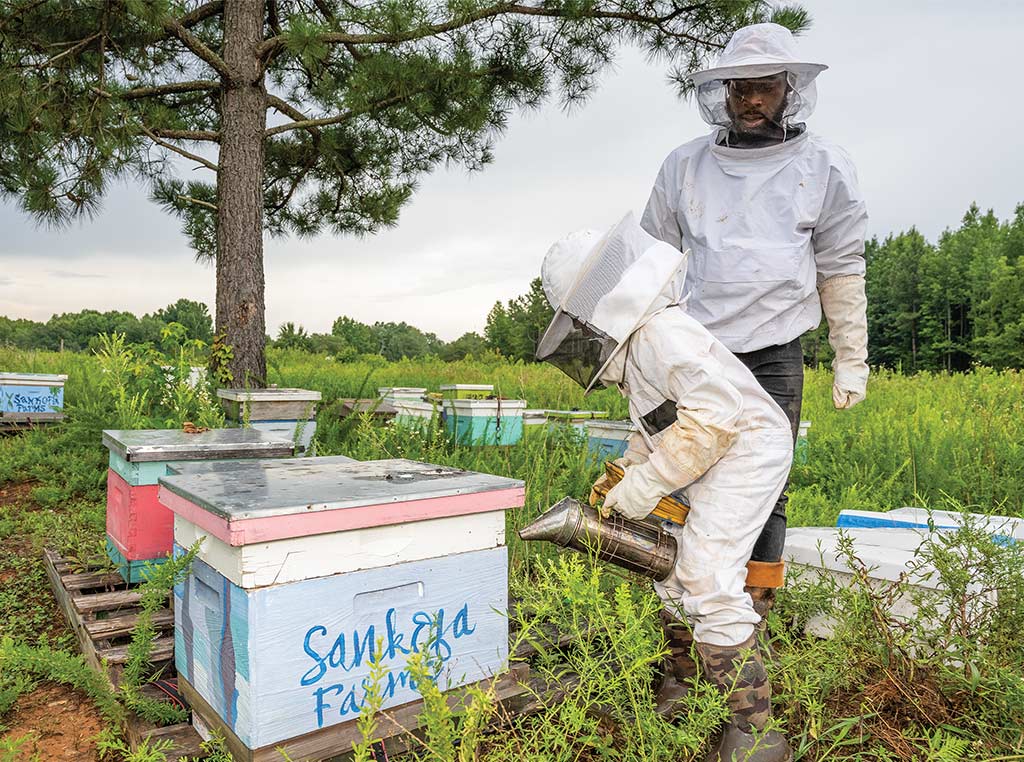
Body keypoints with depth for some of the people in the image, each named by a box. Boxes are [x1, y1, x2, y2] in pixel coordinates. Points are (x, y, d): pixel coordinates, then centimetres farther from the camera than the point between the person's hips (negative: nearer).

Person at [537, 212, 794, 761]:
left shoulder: (662, 332, -23)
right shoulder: (634, 338, 11)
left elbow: (713, 413, -30)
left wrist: (645, 484, -24)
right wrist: (624, 471, 6)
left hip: (745, 449, -11)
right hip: (707, 465, 11)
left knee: (709, 580, -16)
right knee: (673, 567, 15)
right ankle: (686, 687, 31)